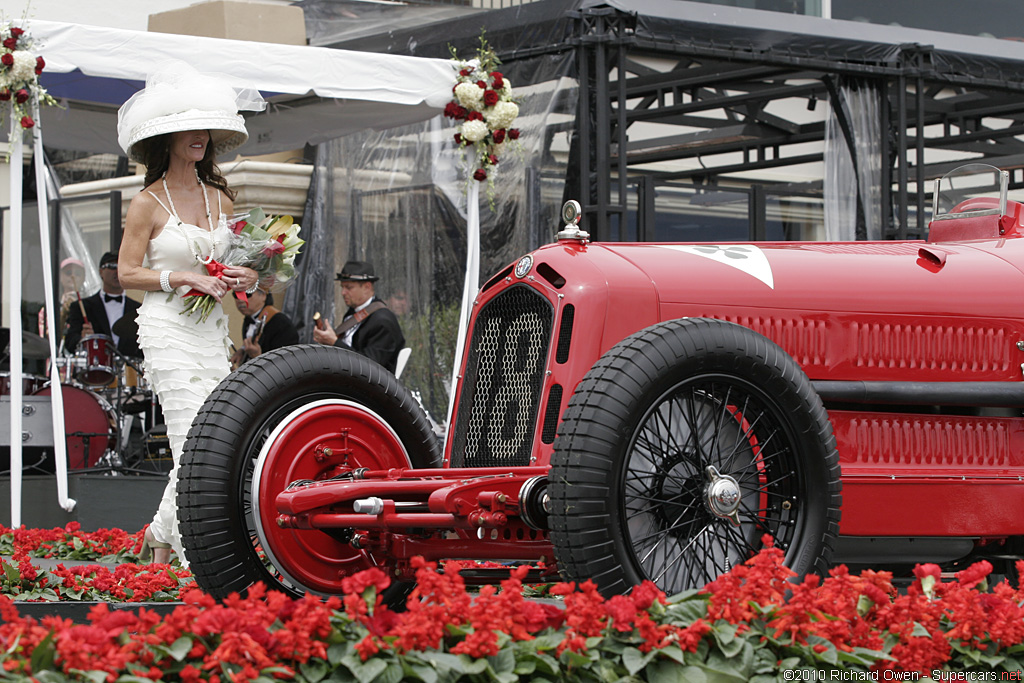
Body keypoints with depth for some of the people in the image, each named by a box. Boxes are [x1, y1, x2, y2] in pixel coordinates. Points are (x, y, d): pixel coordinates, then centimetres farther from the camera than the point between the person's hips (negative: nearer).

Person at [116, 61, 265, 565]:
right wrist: (187, 278, -13)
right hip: (168, 329, -6)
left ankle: (161, 536, 19)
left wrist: (243, 277, 2)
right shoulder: (149, 202, -4)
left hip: (212, 330, 6)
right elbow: (127, 272, -5)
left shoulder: (220, 198, 13)